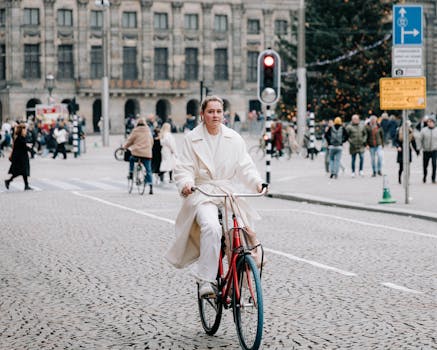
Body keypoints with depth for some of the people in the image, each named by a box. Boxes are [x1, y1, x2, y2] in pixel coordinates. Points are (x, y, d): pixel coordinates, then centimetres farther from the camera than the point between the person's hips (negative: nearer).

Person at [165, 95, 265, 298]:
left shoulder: (234, 139, 10)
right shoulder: (192, 139, 4)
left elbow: (245, 167, 7)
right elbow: (184, 168, 0)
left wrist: (257, 183, -12)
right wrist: (186, 184, -22)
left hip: (229, 193, 3)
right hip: (202, 194, -3)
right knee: (211, 228, -32)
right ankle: (205, 280, -29)